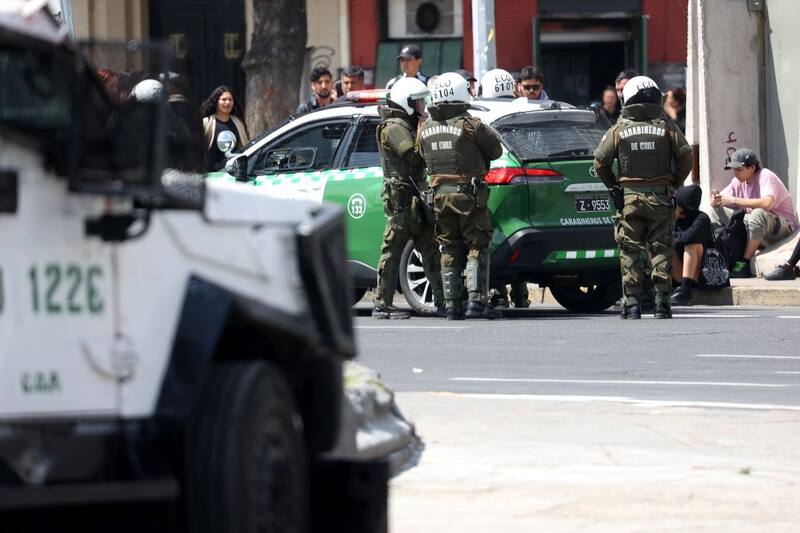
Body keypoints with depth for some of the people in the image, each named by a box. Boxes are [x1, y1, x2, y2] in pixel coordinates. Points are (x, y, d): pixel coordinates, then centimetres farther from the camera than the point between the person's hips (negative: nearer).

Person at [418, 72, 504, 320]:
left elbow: (422, 156, 13)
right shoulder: (470, 126, -10)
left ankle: (452, 305, 7)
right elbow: (496, 150, -2)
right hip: (468, 193, -5)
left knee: (450, 252, 10)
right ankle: (477, 301, -10)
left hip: (440, 194, 5)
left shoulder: (426, 129, 6)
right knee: (477, 248, -1)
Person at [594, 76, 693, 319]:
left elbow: (600, 162, -1)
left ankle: (631, 302, -2)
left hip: (629, 198, -1)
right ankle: (662, 303, 0)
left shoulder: (618, 130, 1)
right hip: (660, 197, 1)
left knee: (630, 253, 3)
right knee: (661, 250, 4)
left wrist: (613, 185, 13)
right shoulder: (667, 128, 2)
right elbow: (685, 158, -2)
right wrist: (674, 183, 11)